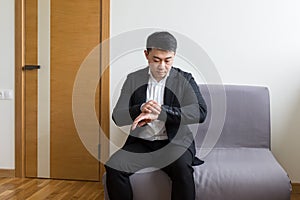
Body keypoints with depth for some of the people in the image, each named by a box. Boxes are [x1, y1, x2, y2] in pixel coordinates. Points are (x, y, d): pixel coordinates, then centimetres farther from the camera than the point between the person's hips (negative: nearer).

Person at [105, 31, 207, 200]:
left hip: (175, 142, -2)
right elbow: (117, 117, 1)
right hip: (141, 143, 2)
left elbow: (200, 113, -15)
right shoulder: (133, 79, 7)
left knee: (182, 170, -33)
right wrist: (141, 109, -21)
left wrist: (158, 112, -24)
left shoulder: (185, 79, 1)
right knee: (113, 167, -24)